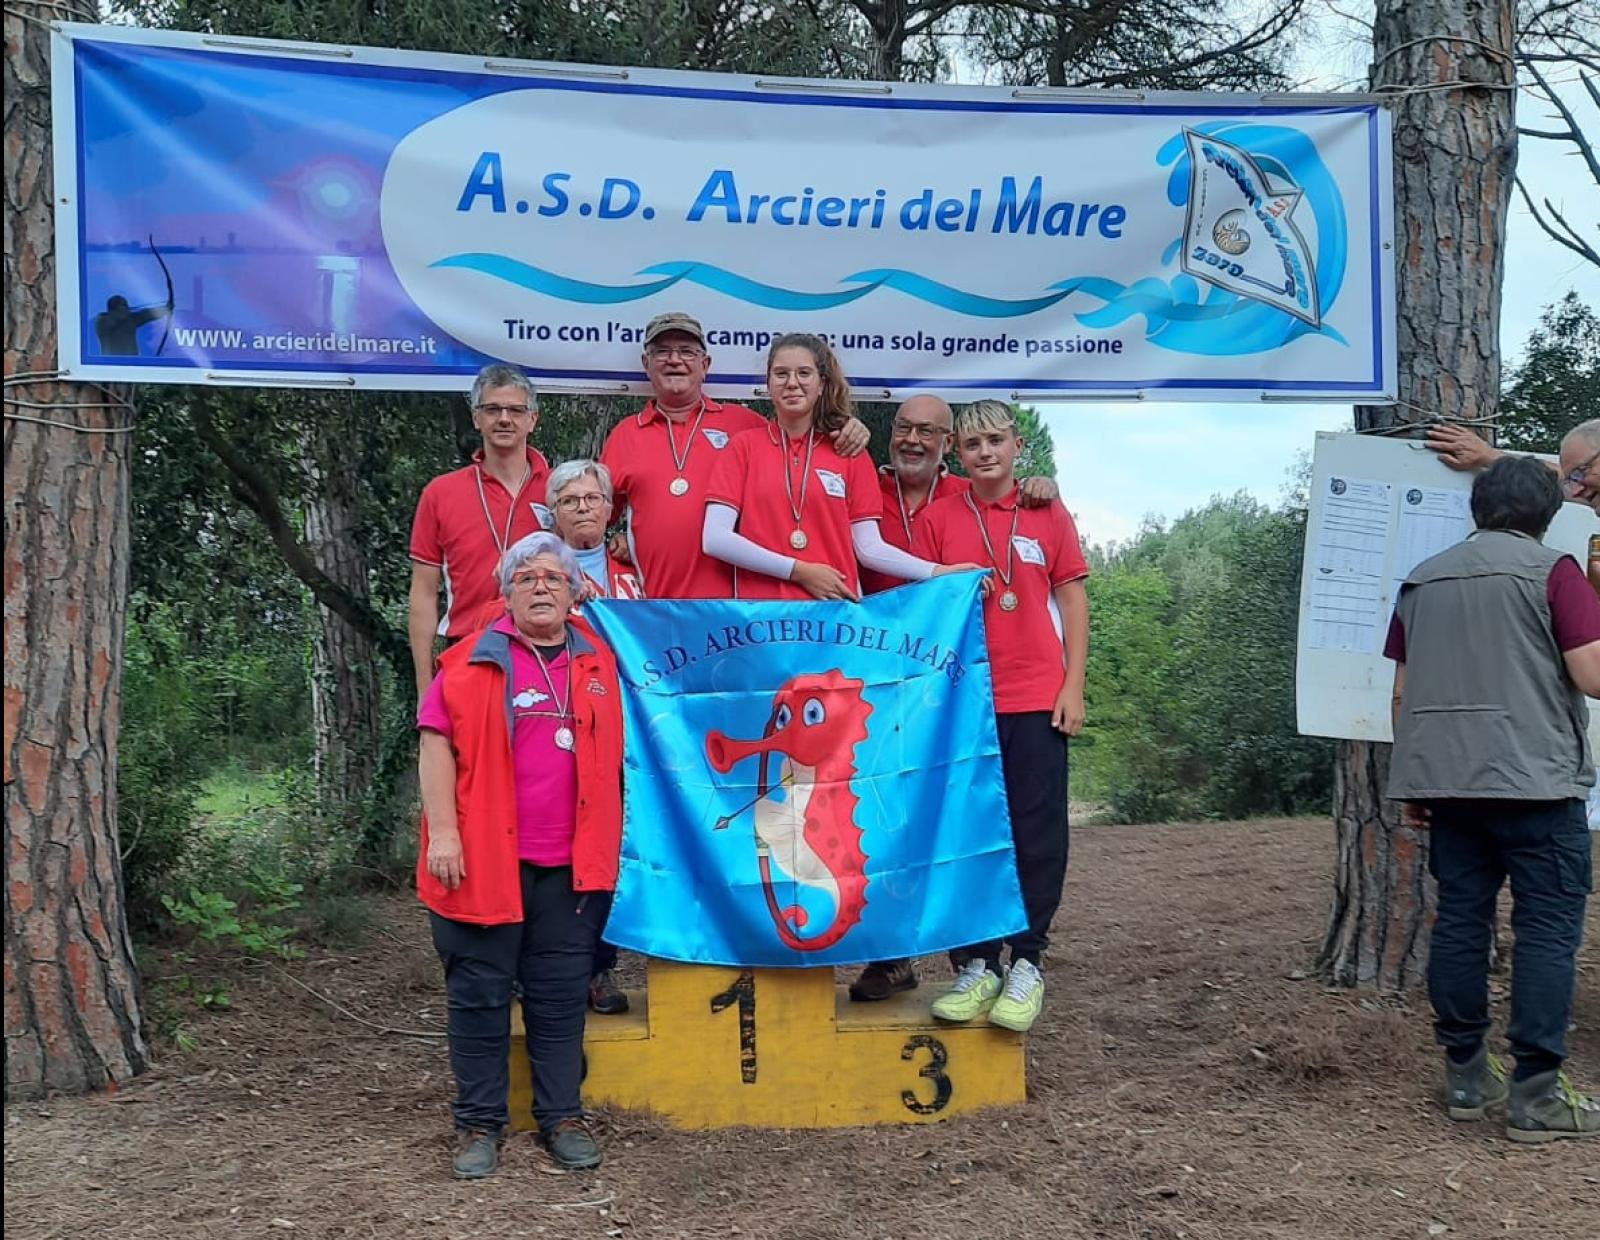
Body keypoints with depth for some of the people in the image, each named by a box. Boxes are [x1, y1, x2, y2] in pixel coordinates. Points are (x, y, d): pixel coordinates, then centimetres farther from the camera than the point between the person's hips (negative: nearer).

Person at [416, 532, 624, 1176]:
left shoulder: (597, 662, 10)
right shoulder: (472, 662, -1)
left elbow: (610, 755, 17)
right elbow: (436, 744, -3)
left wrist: (606, 842, 12)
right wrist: (443, 833, -11)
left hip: (571, 863, 3)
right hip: (485, 859, -2)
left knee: (560, 994, 8)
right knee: (480, 994, 5)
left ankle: (561, 1115, 19)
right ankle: (479, 1123, 16)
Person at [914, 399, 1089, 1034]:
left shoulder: (1048, 515, 7)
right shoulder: (938, 518, 6)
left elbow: (1072, 601, 8)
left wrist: (1073, 686, 0)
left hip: (1037, 698, 0)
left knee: (1037, 832, 0)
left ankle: (1026, 963, 10)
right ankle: (975, 963, 12)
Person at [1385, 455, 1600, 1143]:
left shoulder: (1421, 580, 12)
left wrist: (1413, 783, 19)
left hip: (1447, 779, 5)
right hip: (1535, 778, -5)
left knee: (1459, 919, 9)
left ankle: (1465, 1074, 15)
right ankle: (1535, 1092, -1)